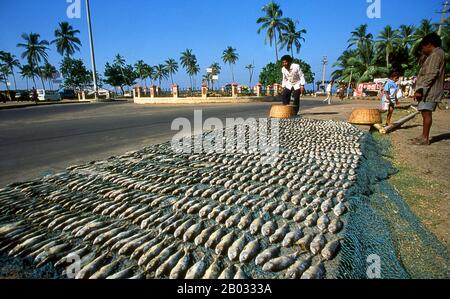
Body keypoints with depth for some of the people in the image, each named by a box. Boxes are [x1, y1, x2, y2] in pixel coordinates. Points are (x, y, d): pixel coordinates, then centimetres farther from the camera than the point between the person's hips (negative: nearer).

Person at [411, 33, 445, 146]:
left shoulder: (436, 54, -10)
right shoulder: (434, 55, 22)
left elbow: (431, 74, -20)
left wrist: (420, 89, -23)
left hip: (430, 90, -10)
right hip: (429, 90, 10)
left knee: (426, 113, -9)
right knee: (425, 113, 11)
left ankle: (425, 138, -7)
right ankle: (424, 136, 17)